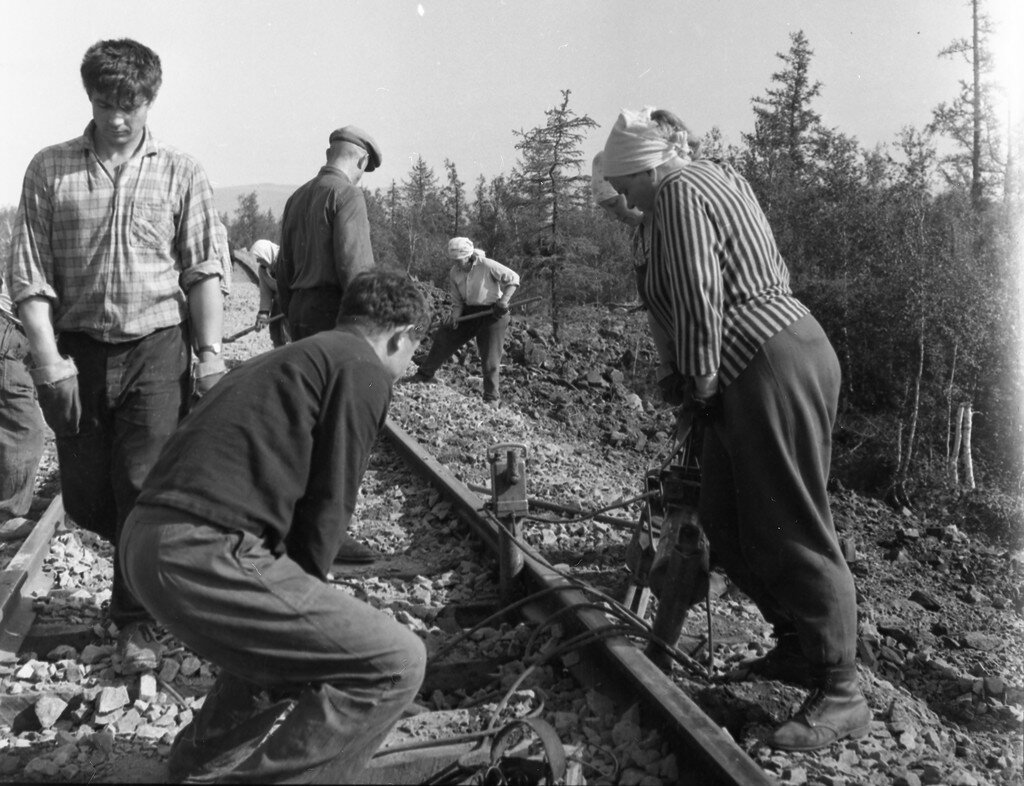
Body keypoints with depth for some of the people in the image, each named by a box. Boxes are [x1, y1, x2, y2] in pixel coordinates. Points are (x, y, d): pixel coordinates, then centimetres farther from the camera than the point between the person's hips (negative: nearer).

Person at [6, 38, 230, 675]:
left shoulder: (180, 174, 3)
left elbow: (206, 270, -1)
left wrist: (211, 355, -9)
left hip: (156, 350, -2)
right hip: (77, 351, 2)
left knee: (143, 490, -2)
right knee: (86, 498, 8)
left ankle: (137, 619, 14)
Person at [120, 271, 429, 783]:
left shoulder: (289, 356, 26)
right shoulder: (363, 368, -1)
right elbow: (327, 505, -4)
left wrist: (302, 592, 30)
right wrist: (307, 586, 11)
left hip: (142, 537, 10)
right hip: (205, 555, -10)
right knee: (397, 662, -5)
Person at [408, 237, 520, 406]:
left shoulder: (487, 266, -20)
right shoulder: (454, 273, -3)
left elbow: (513, 278, -13)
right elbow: (457, 302, 6)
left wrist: (504, 300, -22)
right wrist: (455, 316, -13)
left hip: (492, 312, -6)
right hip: (469, 311, 6)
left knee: (490, 358, -3)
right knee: (443, 338, 2)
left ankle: (492, 398, 9)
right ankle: (425, 374, 16)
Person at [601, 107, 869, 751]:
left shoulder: (679, 192, -9)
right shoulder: (719, 175, 20)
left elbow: (698, 295, -19)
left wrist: (701, 375, -8)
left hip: (771, 366, -10)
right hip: (756, 372, 10)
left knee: (793, 531, -6)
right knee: (727, 522, 14)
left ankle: (843, 694, 3)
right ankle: (799, 644, 26)